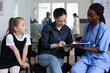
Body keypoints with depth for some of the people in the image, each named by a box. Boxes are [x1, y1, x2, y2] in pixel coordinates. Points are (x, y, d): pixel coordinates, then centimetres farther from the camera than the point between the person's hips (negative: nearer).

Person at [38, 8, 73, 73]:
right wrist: (57, 45, -23)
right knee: (53, 59, -39)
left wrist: (68, 48, -14)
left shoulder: (67, 29, 10)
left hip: (59, 58, 2)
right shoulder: (47, 28, -3)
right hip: (44, 56, -2)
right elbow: (44, 44, -8)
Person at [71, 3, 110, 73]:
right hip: (87, 57, 5)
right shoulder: (87, 27, 8)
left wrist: (83, 48, -19)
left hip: (101, 60, -4)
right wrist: (77, 43, -2)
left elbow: (101, 50, -14)